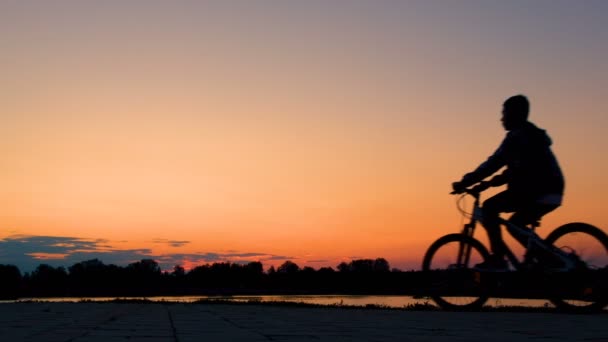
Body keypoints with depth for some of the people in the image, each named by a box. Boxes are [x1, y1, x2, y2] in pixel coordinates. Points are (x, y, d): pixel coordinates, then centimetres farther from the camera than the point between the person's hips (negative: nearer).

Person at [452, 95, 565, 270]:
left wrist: (465, 182, -11)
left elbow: (494, 163, -14)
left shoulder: (517, 136, -7)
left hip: (537, 190, -10)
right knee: (515, 225, 21)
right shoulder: (531, 134, 24)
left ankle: (497, 258, -15)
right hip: (550, 193, 10)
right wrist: (497, 180, 20)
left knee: (489, 207, -10)